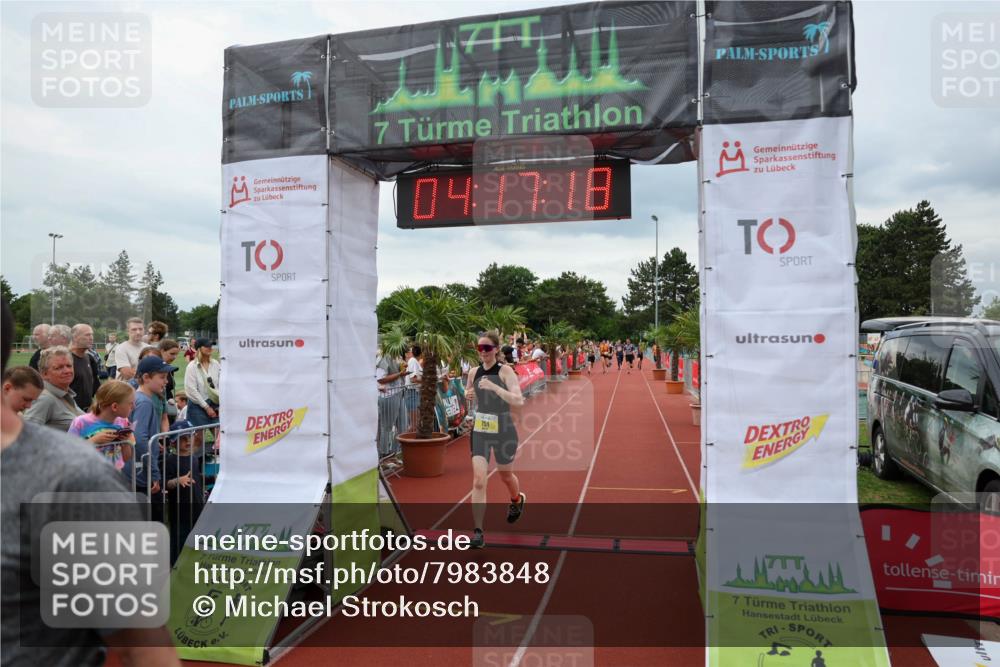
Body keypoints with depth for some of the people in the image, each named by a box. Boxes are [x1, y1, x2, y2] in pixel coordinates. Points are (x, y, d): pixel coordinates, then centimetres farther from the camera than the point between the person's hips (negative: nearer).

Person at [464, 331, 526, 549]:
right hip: (480, 431, 3)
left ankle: (517, 500, 54)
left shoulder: (505, 371, -12)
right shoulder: (474, 372, 1)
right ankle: (478, 532, -5)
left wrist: (494, 387, -35)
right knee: (478, 481, -10)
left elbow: (518, 400, -24)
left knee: (506, 476, 19)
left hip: (503, 431, -2)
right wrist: (468, 394, -3)